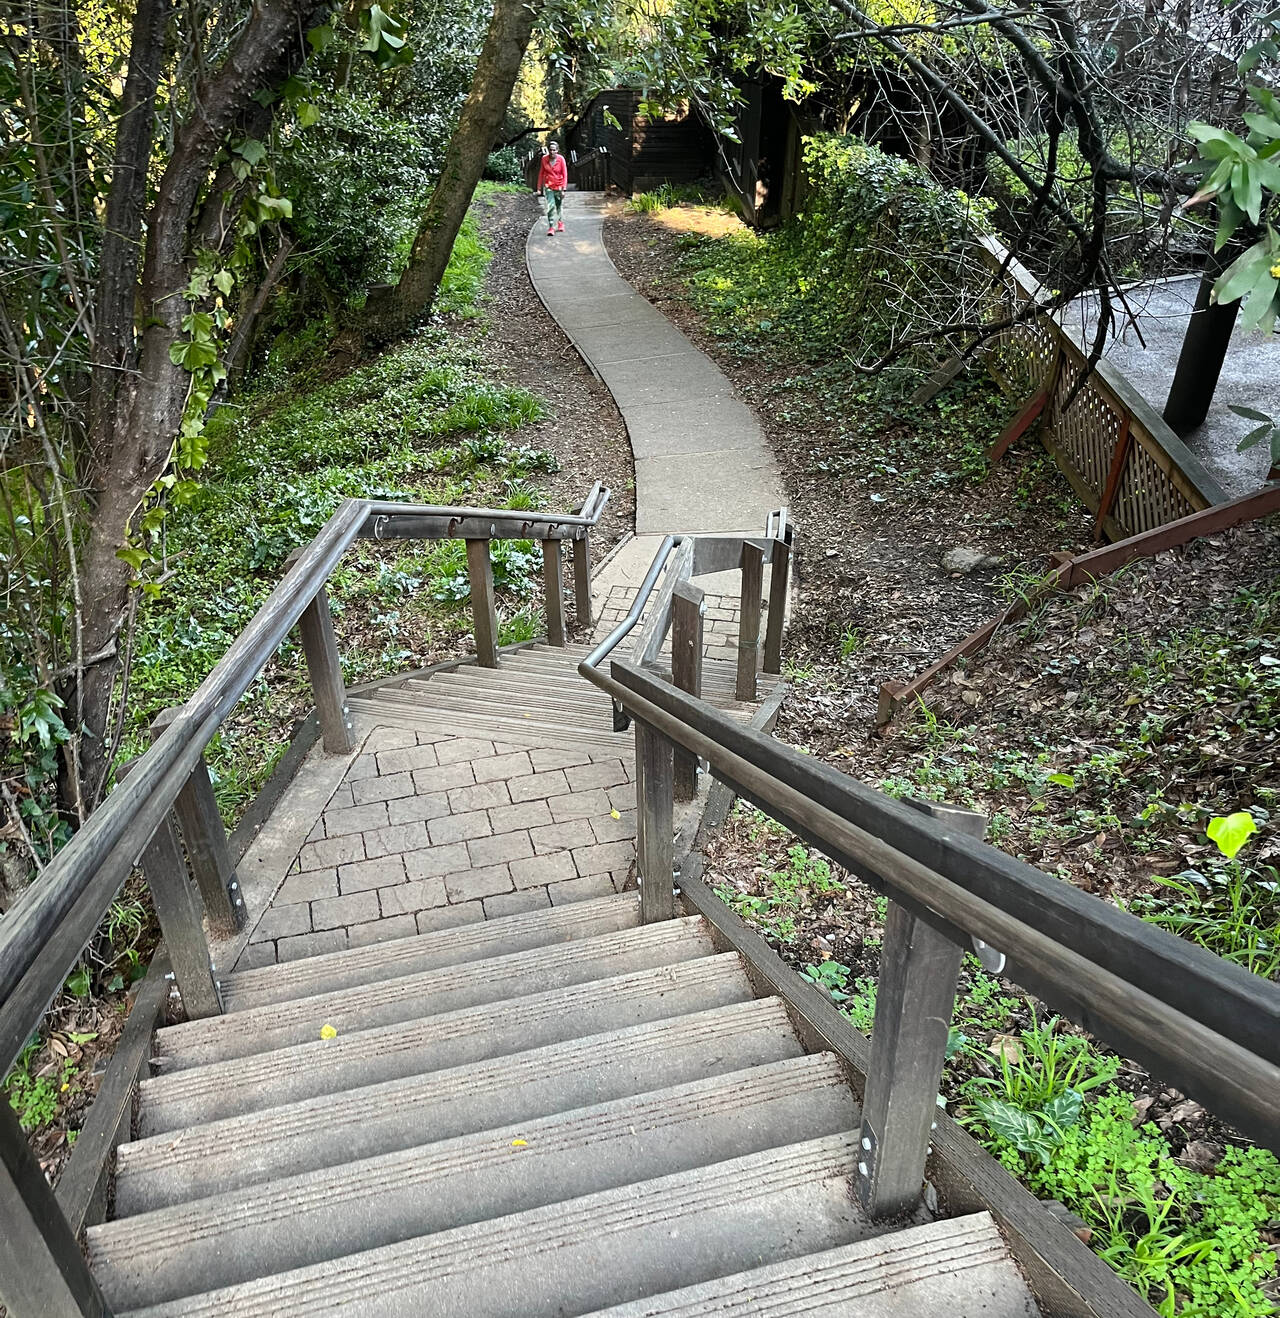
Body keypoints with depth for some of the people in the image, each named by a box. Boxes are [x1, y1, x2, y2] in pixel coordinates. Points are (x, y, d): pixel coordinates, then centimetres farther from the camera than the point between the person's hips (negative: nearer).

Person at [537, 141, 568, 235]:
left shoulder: (561, 159, -8)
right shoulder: (544, 159, -3)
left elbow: (565, 174, -7)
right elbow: (541, 173, 5)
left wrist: (564, 189, -14)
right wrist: (539, 188, 4)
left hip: (559, 186, 0)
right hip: (548, 187, 0)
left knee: (560, 206, 14)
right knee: (550, 206, -15)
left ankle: (560, 224, 37)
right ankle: (551, 228, -14)